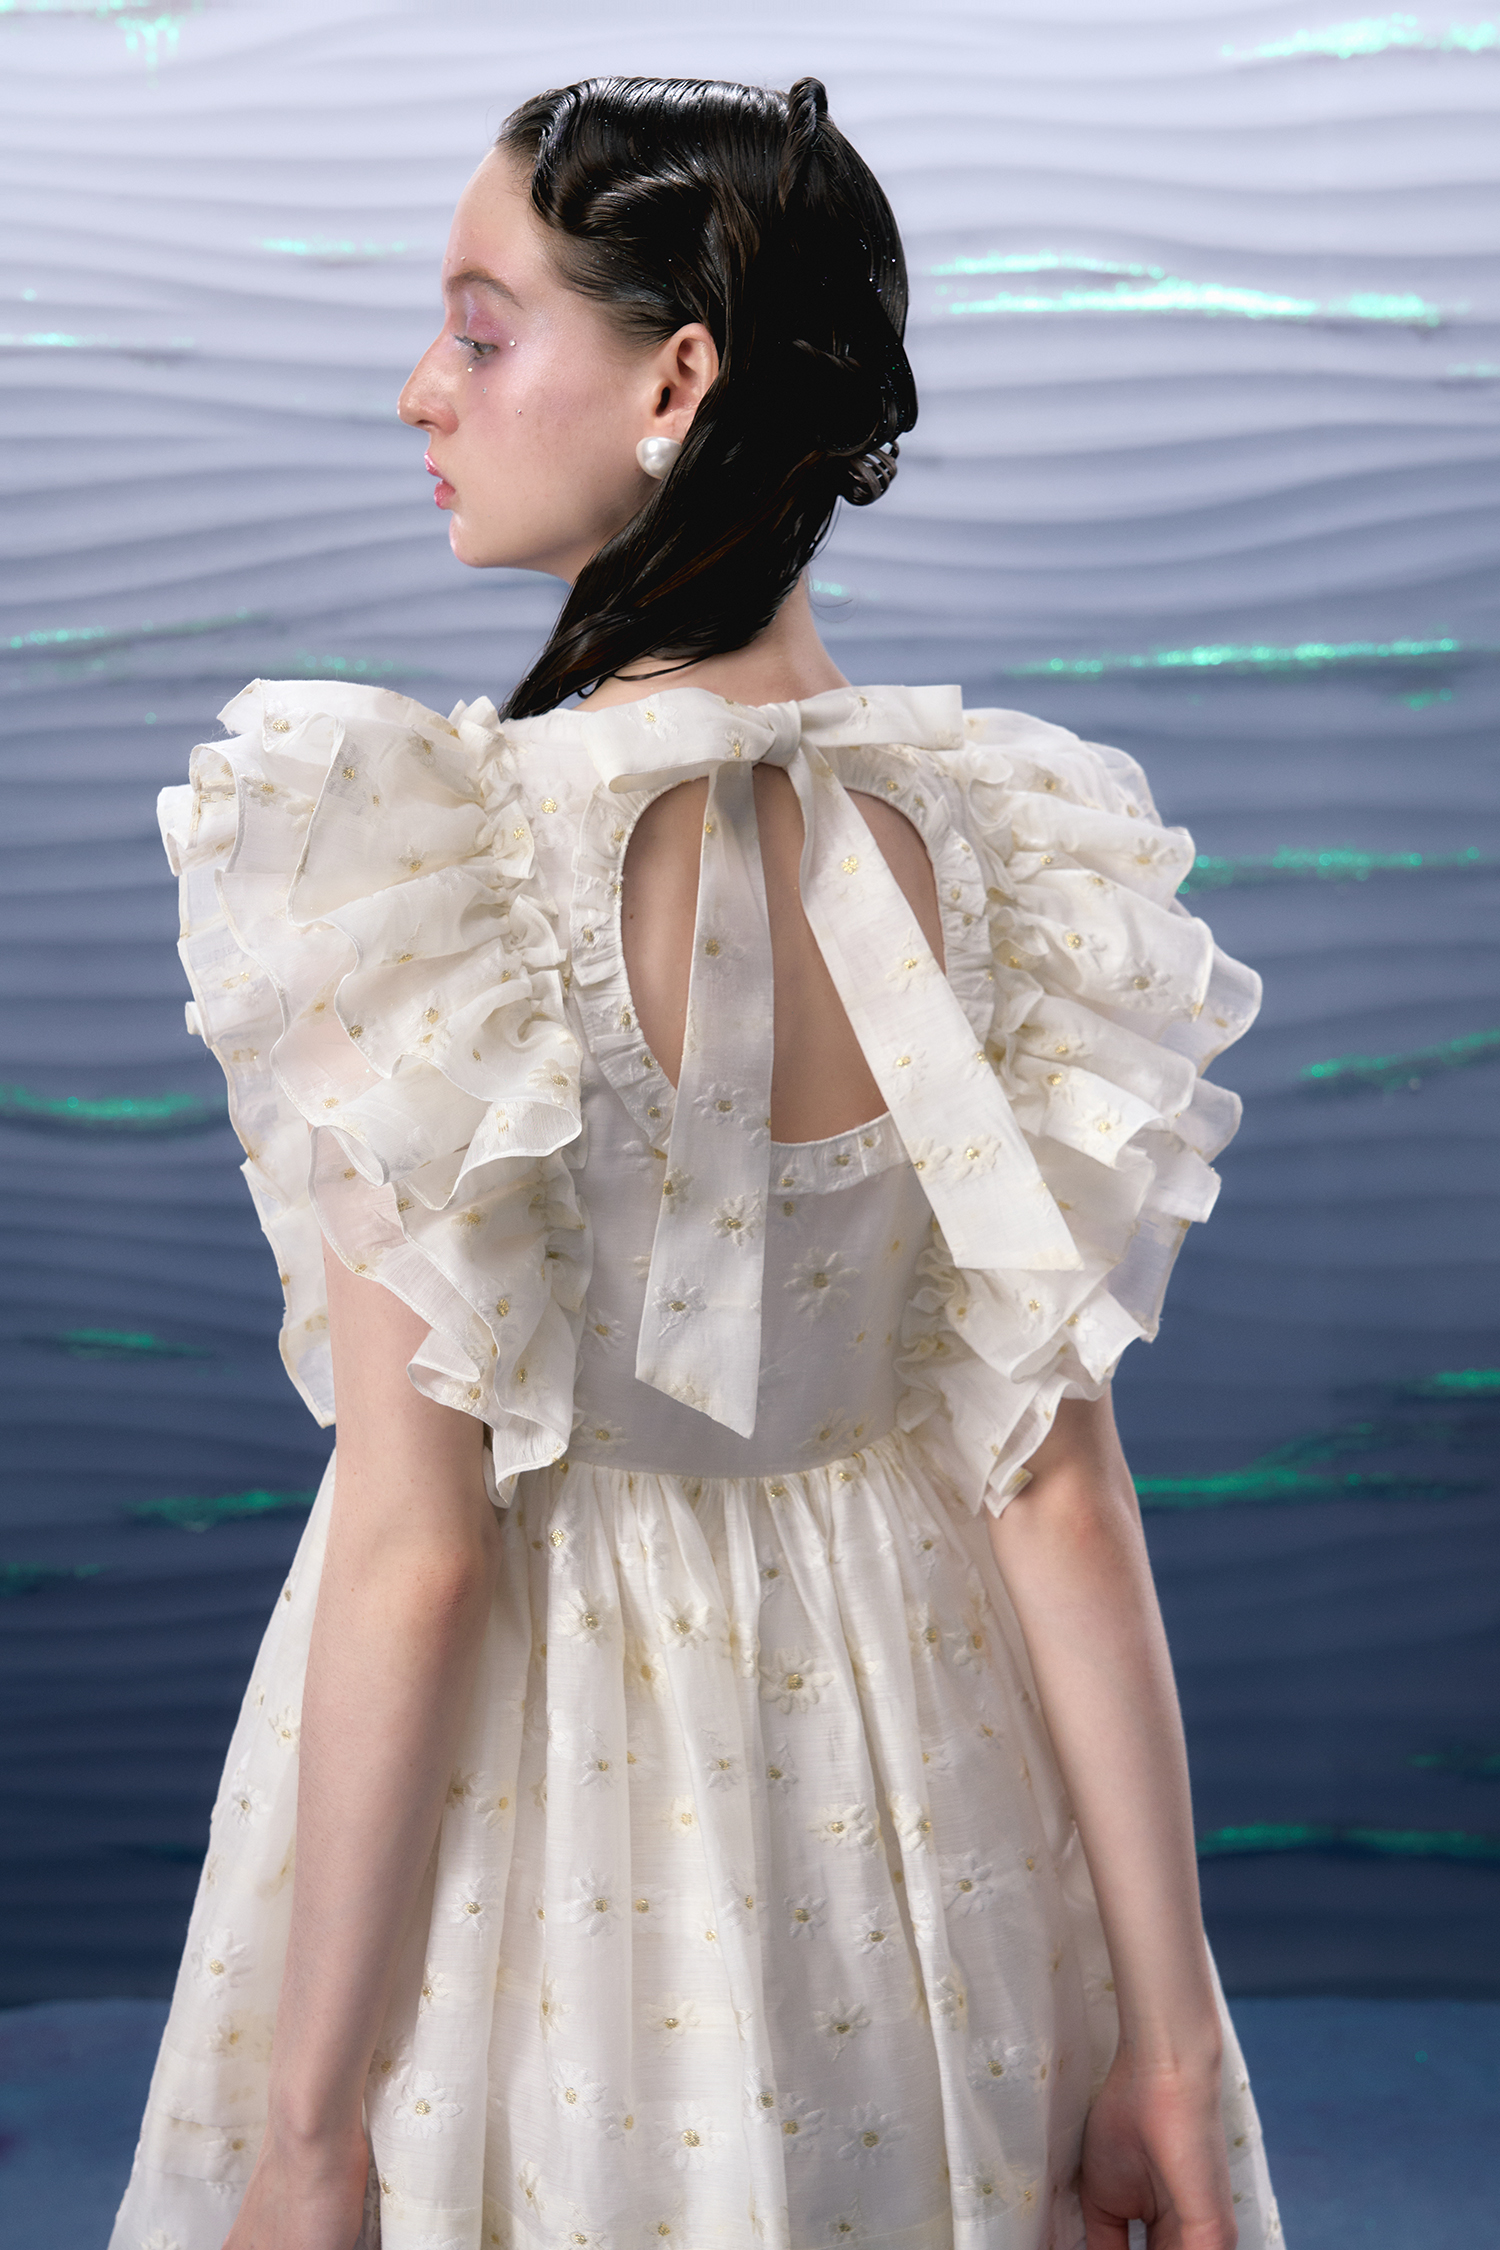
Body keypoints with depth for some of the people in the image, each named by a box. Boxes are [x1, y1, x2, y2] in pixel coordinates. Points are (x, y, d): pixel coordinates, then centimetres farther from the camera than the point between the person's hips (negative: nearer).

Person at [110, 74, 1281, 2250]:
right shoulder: (1001, 853, -8)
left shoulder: (425, 873, -21)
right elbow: (1059, 1486, -8)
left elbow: (415, 1554, -20)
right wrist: (1170, 2035, -1)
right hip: (902, 1752, 4)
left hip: (534, 1793, -4)